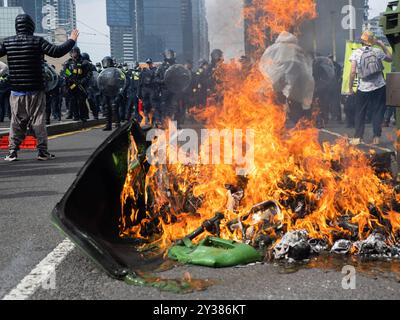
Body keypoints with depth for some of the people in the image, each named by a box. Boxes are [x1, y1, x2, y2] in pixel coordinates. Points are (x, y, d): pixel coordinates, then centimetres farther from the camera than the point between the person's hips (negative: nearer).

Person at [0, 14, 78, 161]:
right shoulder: (37, 41, -9)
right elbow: (57, 52, -14)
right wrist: (71, 40, 0)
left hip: (16, 91, 3)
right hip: (35, 91, -3)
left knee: (16, 121, 10)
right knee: (38, 121, 4)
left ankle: (12, 152, 9)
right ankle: (43, 152, 5)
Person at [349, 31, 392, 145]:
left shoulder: (356, 53, -6)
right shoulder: (377, 51, -2)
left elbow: (353, 72, -11)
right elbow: (390, 58, 16)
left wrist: (350, 87, -2)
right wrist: (382, 45, 18)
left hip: (363, 89, -1)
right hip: (379, 87, 1)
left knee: (360, 113, 10)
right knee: (378, 112, 9)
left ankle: (357, 138, 6)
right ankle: (376, 138, 6)